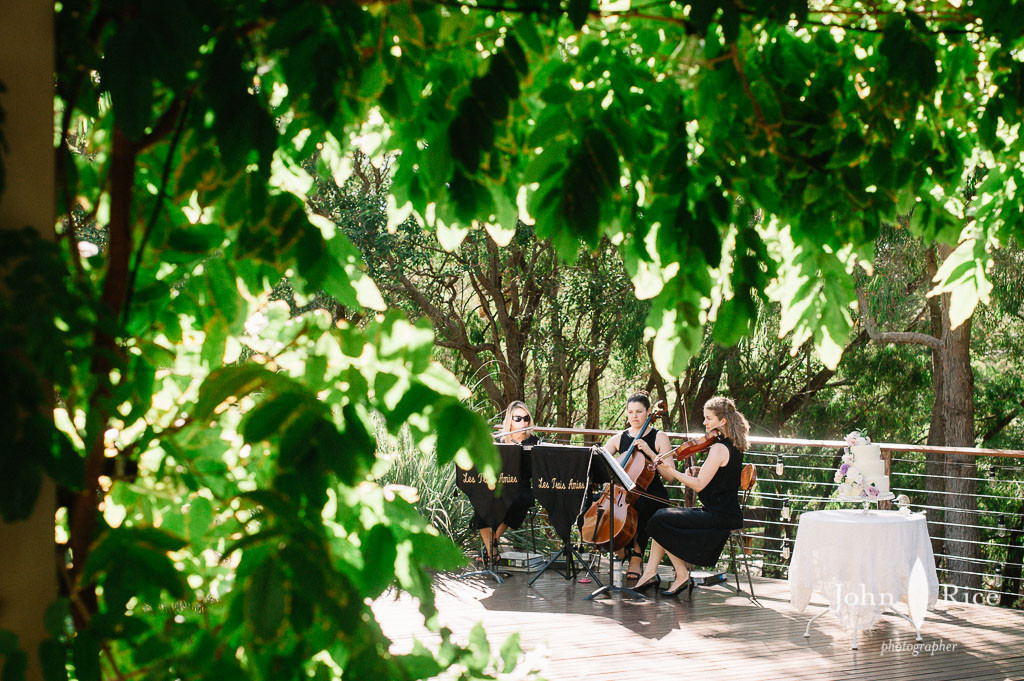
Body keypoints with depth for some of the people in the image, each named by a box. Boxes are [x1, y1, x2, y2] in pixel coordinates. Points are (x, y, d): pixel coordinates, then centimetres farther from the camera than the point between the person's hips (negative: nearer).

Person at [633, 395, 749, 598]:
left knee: (660, 521, -9)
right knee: (662, 518, 12)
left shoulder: (719, 448, -19)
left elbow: (699, 485, -21)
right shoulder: (734, 446, 11)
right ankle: (650, 573, 8)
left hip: (719, 516, -10)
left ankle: (682, 575, -1)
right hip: (725, 512, 10)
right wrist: (699, 472, 7)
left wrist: (670, 469, -17)